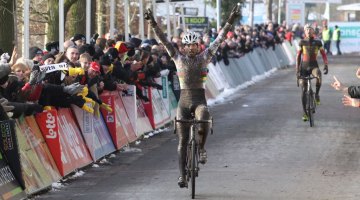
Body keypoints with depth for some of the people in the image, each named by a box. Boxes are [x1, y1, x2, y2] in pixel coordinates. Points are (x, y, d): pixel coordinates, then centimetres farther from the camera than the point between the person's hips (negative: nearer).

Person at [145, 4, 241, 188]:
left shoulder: (204, 57, 2)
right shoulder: (178, 58, 3)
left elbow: (219, 39, -5)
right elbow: (164, 41, -4)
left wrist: (230, 21, -14)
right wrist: (153, 24, -15)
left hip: (200, 100, -1)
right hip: (184, 101, 1)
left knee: (203, 120, -35)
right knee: (183, 140, 0)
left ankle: (202, 148, -9)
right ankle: (182, 175, 5)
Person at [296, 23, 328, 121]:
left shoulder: (318, 42, -1)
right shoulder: (302, 42, -2)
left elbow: (324, 54, 3)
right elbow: (298, 56, 0)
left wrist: (326, 66, -11)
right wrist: (297, 69, -6)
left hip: (313, 65, 0)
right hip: (304, 66, 0)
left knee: (319, 76, -37)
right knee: (303, 90, -3)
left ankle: (317, 94, -12)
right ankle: (305, 112, 6)